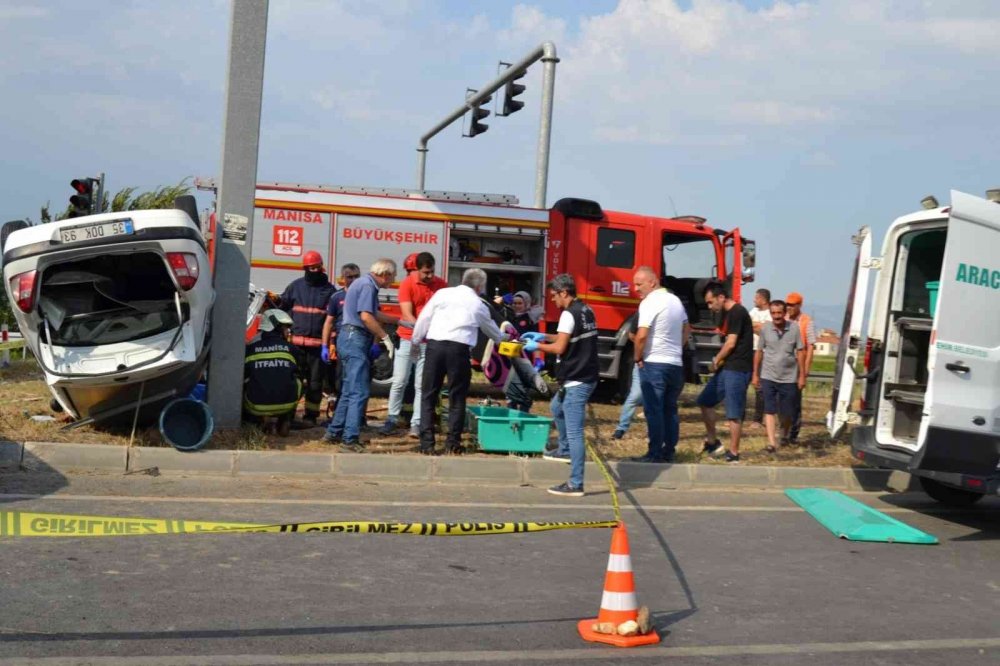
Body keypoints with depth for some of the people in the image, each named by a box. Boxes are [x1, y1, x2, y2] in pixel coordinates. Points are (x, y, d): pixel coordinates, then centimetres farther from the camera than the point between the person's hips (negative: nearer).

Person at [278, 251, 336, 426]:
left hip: (318, 343, -1)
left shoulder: (329, 289, 6)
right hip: (297, 341, 1)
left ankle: (311, 415, 11)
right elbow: (283, 307, 14)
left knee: (315, 381, 3)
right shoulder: (296, 286, 8)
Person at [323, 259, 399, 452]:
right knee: (360, 392, -12)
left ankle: (333, 433, 20)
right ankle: (350, 439, -15)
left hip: (351, 339, 11)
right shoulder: (368, 286, -12)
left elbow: (375, 314, 33)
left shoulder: (364, 283, 21)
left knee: (350, 391, 15)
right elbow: (366, 316, -23)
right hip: (355, 339, -11)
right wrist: (385, 337, -18)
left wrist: (399, 321, 35)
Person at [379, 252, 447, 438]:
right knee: (399, 382, 3)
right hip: (407, 339, -1)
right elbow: (407, 315, -14)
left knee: (421, 385, 1)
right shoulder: (407, 285, -8)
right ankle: (392, 419, 12)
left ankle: (416, 424, 3)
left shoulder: (441, 285, 0)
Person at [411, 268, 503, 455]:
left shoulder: (442, 293, 10)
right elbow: (494, 333, 27)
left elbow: (424, 319, 7)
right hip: (459, 349, -1)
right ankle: (453, 443, 11)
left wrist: (415, 342, 19)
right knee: (457, 397, 10)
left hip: (434, 345, 1)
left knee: (428, 395, 7)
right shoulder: (478, 305, 12)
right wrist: (503, 338, 48)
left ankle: (427, 443, 5)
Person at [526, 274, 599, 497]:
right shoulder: (586, 311, 12)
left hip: (576, 381, -10)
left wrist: (537, 346, -1)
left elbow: (560, 348, -17)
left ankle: (575, 484, -8)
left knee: (574, 432, -8)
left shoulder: (569, 314, -15)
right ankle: (565, 450, 42)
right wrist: (545, 336, 19)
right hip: (587, 376, 10)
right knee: (557, 408, 32)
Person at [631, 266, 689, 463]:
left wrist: (638, 358, -7)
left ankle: (655, 454, -4)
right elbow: (686, 330, 23)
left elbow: (641, 336, -20)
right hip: (676, 364, 8)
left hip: (654, 364, -8)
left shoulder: (650, 302, -13)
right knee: (670, 409, 12)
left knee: (654, 411, -4)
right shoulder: (675, 300, 13)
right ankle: (669, 452, 16)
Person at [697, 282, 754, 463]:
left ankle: (733, 453, 3)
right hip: (727, 367, 10)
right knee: (705, 400, 12)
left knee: (733, 413, -5)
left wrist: (717, 360, -1)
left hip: (738, 369, -10)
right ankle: (712, 442, 19)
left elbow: (731, 343, -15)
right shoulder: (728, 314, 17)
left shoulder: (737, 312, -13)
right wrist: (719, 361, 4)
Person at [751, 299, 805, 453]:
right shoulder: (765, 329, -3)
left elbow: (800, 352, 0)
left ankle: (784, 435, 36)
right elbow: (759, 352, 5)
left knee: (786, 412, 10)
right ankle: (772, 442, -8)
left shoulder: (794, 329, -5)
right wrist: (755, 374, 6)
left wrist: (802, 376, -1)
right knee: (769, 411, -6)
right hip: (768, 377, 0)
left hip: (788, 378, 0)